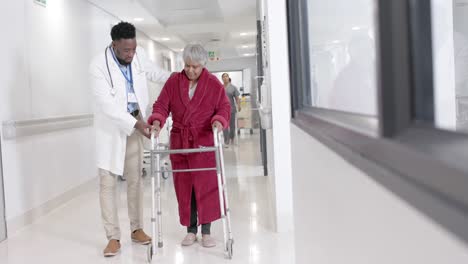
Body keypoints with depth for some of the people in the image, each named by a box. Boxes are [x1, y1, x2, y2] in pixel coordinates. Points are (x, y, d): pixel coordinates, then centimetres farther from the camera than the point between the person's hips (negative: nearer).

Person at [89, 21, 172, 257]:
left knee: (135, 179, 9)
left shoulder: (139, 55, -5)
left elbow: (154, 72, 17)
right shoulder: (98, 66, -20)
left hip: (134, 124, 4)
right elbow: (107, 105, -25)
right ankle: (113, 237, 5)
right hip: (111, 127, -4)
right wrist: (136, 124, -30)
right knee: (108, 181, -3)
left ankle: (137, 229, 20)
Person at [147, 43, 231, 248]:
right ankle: (191, 230, 18)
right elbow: (161, 105, 1)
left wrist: (219, 121, -19)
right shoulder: (173, 81, 3)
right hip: (179, 142, 2)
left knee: (207, 186, -2)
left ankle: (206, 231, 10)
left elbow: (224, 107, 2)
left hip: (205, 143, -2)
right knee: (184, 187, 5)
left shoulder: (214, 84, -1)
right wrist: (157, 120, -18)